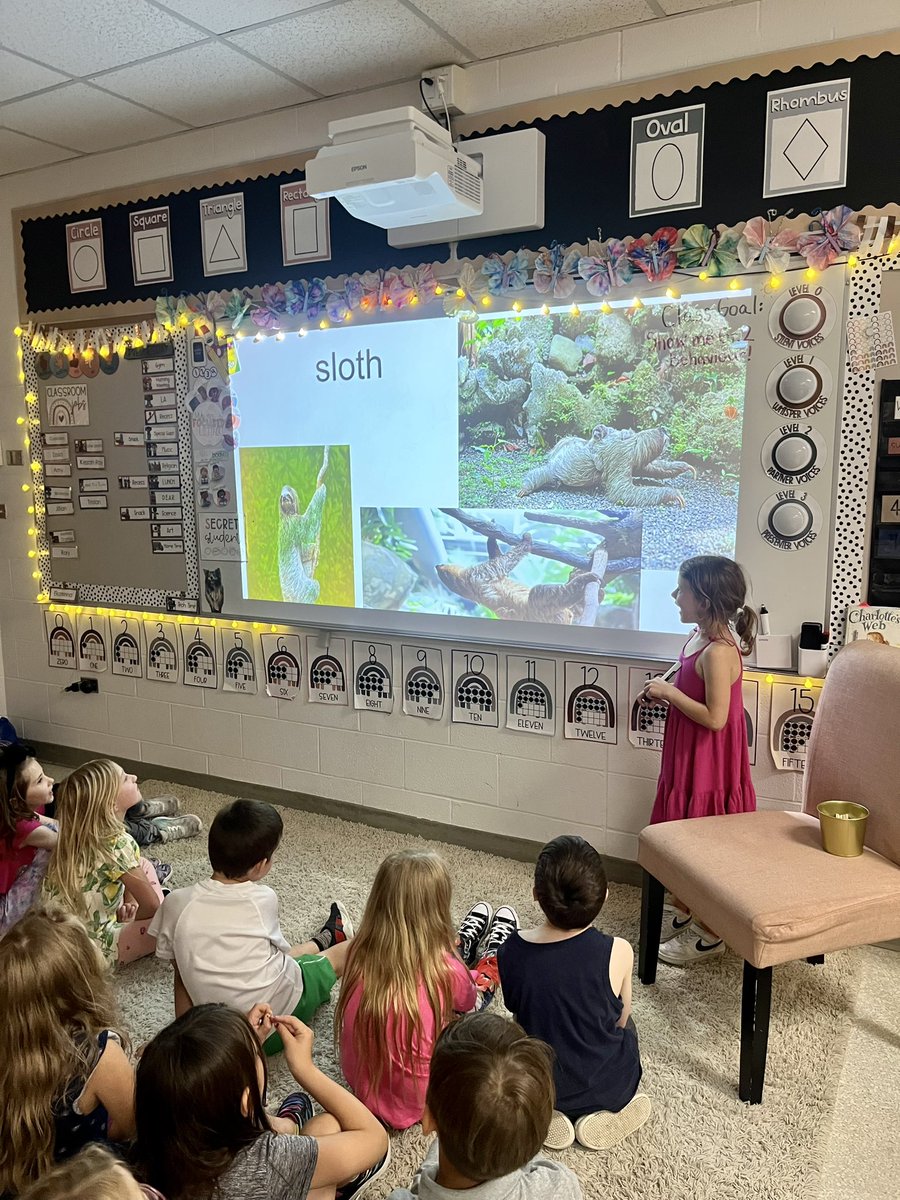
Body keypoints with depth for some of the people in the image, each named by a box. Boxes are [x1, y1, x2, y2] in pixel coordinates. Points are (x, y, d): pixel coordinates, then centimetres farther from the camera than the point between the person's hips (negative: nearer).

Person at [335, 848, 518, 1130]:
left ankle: (466, 945, 52)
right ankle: (493, 955, 51)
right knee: (479, 983, 19)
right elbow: (467, 1002, -6)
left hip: (361, 1086, 4)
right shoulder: (446, 971, -32)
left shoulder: (359, 954, -22)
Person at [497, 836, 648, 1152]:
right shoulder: (617, 952, -25)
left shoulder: (511, 950, -19)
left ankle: (547, 1114, 10)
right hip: (605, 1086, -1)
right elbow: (620, 1019, -6)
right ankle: (602, 1113, 9)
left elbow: (517, 1011, 0)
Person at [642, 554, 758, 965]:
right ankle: (680, 912, 40)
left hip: (707, 762, -10)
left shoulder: (718, 651, -26)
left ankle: (708, 935, 22)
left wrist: (669, 693, -20)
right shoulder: (700, 637, 4)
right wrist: (664, 690, 1)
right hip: (686, 755, 10)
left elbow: (715, 717, -27)